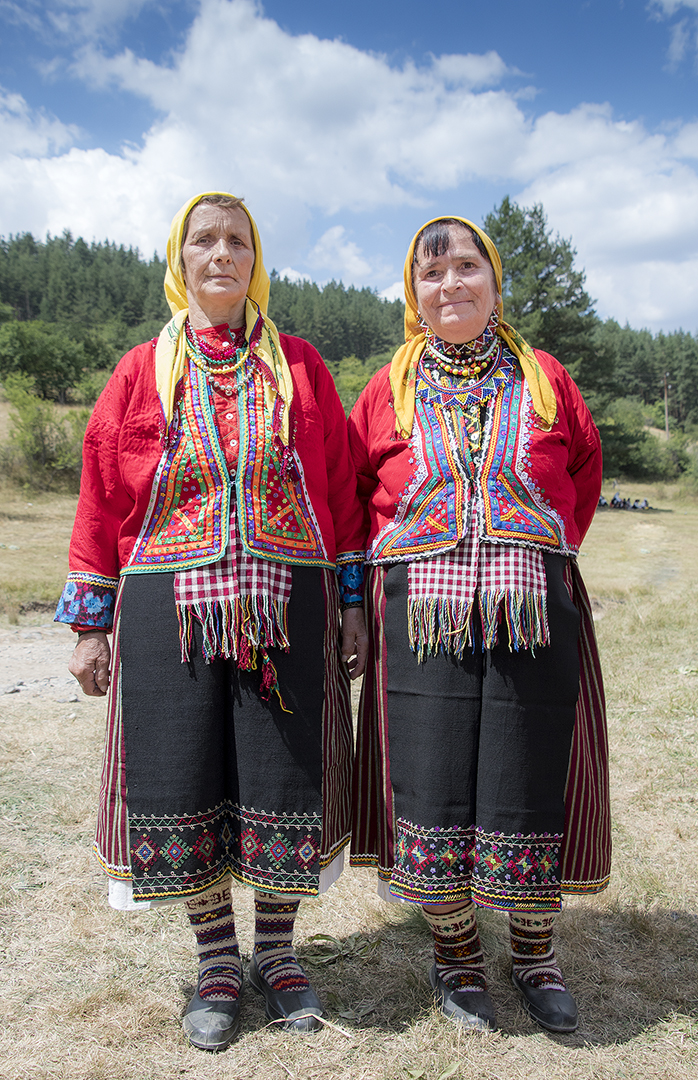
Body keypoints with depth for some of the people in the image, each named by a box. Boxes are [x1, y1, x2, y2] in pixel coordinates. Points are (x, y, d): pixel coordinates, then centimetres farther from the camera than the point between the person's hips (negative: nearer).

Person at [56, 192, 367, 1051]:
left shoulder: (299, 366, 7)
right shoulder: (142, 374, 7)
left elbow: (339, 486, 7)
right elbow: (102, 498, 6)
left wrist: (353, 604, 3)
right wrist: (89, 626, 3)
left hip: (286, 606, 0)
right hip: (169, 607, 1)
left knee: (285, 787, 5)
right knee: (183, 793, 5)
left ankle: (276, 954, 29)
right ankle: (217, 962, 28)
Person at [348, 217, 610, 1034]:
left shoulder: (542, 379, 11)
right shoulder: (389, 391, 10)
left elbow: (585, 468, 19)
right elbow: (353, 488, 16)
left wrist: (544, 546, 9)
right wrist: (399, 555, 6)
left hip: (534, 604, 1)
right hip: (422, 607, 0)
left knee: (530, 783, 4)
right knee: (432, 785, 2)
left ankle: (534, 950, 28)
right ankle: (454, 951, 25)